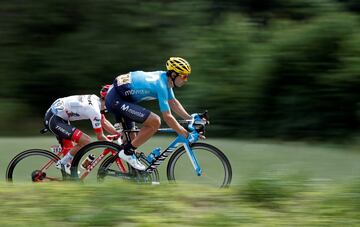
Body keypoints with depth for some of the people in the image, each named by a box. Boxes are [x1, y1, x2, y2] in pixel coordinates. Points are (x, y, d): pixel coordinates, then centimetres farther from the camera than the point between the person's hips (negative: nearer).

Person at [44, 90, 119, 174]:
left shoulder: (95, 100, 8)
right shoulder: (94, 109, -20)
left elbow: (104, 123, 21)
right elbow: (100, 137, -12)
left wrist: (119, 134, 17)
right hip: (54, 120, -10)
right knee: (86, 141, -16)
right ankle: (62, 163, -4)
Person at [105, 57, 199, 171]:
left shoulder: (165, 78, 5)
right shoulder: (161, 85, -22)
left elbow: (173, 102, 17)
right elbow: (167, 117, -22)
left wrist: (190, 119, 9)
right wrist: (185, 134, -17)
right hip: (117, 100, -10)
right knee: (155, 121, -18)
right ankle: (128, 152, -9)